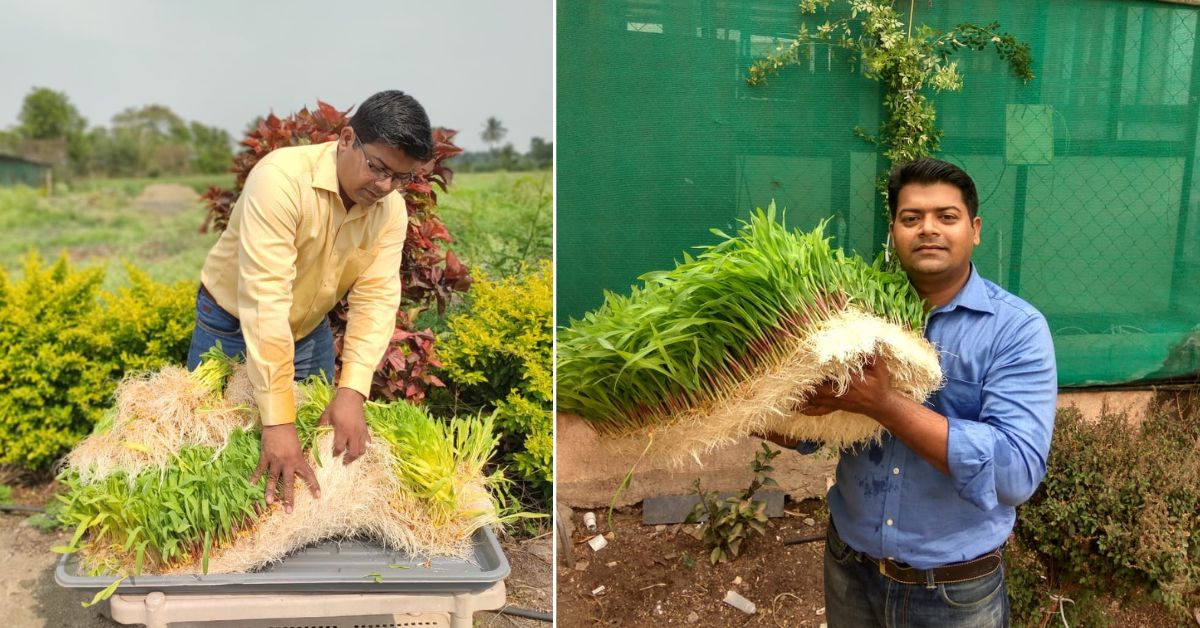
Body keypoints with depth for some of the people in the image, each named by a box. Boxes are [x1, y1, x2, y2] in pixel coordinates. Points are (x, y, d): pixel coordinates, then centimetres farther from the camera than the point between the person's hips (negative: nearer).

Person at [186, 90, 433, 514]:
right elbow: (265, 298, -39)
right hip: (232, 324, -4)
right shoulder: (282, 178, -33)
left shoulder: (392, 211, -16)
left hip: (311, 332, 5)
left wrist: (352, 391, -35)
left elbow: (377, 299, -20)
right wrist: (278, 420, -43)